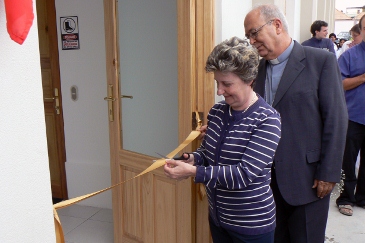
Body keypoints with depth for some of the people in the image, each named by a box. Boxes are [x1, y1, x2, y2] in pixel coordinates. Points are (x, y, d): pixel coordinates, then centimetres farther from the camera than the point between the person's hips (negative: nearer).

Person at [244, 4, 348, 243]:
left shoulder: (322, 61, -8)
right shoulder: (258, 68, 7)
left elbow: (336, 120, -10)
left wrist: (328, 174, -12)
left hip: (307, 178, -4)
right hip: (268, 177, 5)